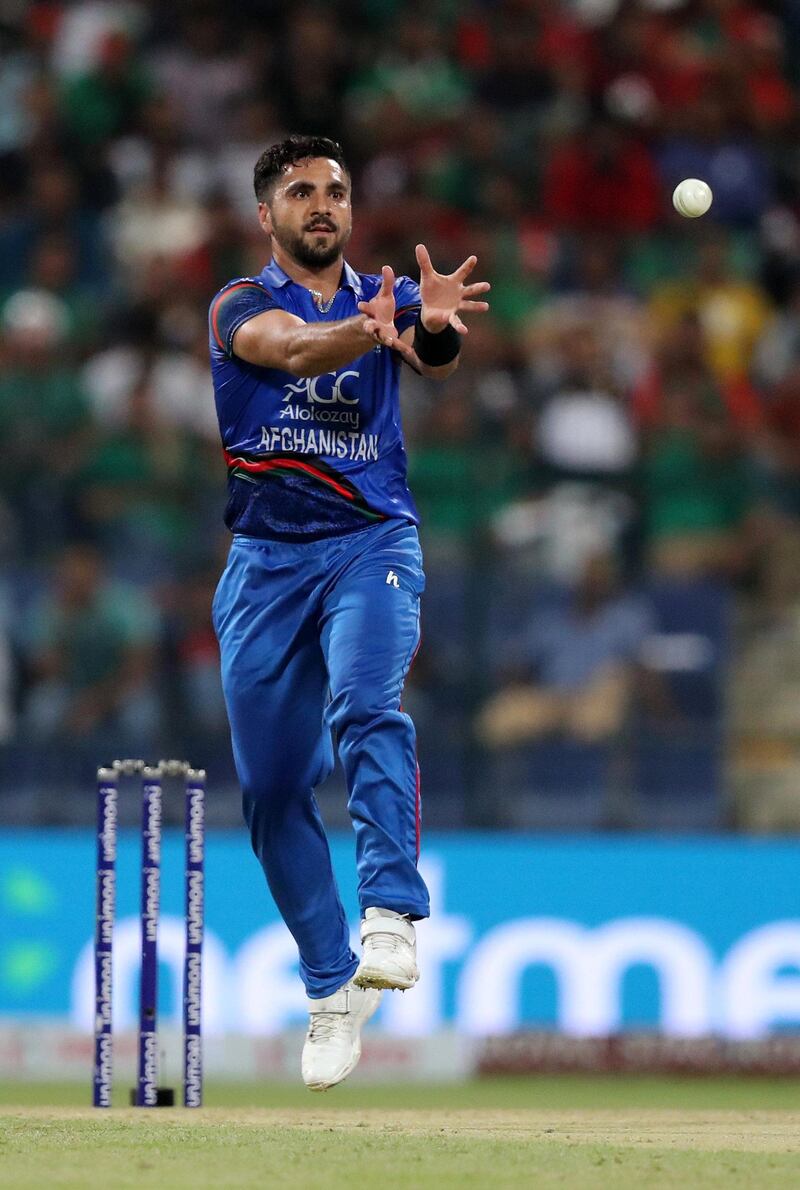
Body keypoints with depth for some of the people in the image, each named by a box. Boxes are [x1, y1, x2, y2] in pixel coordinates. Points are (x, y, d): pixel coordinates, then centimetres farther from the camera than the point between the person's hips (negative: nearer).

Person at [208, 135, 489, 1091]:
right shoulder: (241, 306, 0)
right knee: (273, 789, 4)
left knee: (365, 705, -30)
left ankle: (391, 915, -40)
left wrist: (435, 327, -42)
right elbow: (293, 348, -23)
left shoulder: (386, 298, 6)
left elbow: (435, 355, -17)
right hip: (265, 562, 1)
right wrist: (366, 332, -45)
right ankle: (332, 987, 17)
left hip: (372, 545, -1)